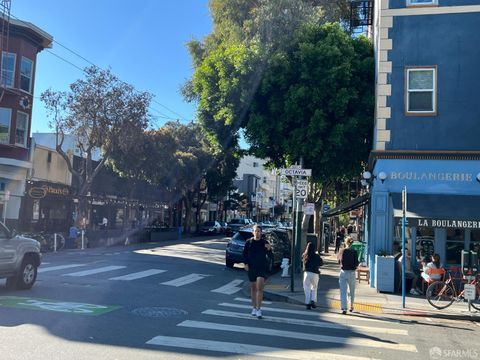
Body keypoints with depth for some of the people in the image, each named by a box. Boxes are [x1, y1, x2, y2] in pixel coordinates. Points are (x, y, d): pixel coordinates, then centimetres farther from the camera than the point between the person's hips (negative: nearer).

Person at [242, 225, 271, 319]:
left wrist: (269, 249, -28)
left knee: (259, 287, -13)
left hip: (262, 268, -2)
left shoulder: (264, 242, -4)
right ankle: (254, 308, 25)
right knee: (253, 288, 13)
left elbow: (269, 255, -9)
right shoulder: (249, 242, 1)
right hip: (251, 268, 2)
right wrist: (246, 263, -2)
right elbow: (244, 253, 8)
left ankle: (258, 309, -11)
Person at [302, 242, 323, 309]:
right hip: (315, 273, -1)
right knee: (314, 288, 18)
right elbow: (321, 263, 6)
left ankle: (308, 304, 3)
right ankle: (313, 300, 1)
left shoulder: (304, 255, -2)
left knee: (307, 289, 7)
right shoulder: (316, 256, -7)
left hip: (306, 273, 1)